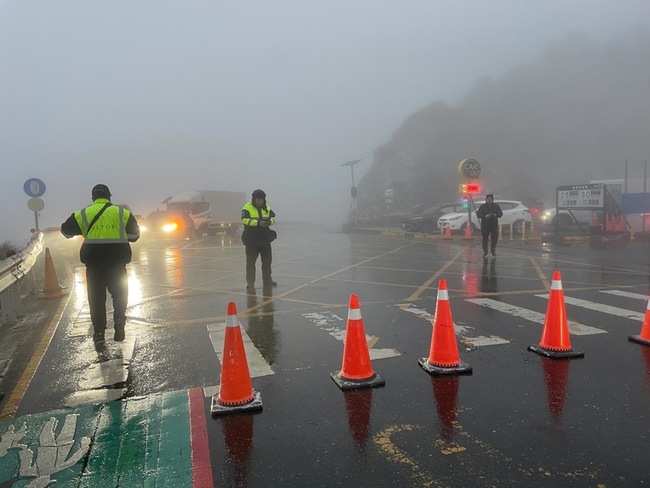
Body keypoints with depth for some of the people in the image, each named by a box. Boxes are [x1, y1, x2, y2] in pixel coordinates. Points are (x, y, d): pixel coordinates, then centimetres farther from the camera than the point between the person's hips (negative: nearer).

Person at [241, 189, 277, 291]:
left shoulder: (267, 208, 8)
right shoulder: (247, 208, -9)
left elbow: (273, 218, 14)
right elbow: (244, 220, -18)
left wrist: (269, 221, -10)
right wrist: (258, 222, -26)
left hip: (265, 238, 6)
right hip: (252, 239, -5)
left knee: (267, 261, 13)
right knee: (251, 262, -1)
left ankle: (267, 281, 26)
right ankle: (250, 283, 6)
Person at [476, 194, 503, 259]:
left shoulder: (496, 206, 7)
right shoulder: (482, 207, 1)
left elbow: (500, 214, 1)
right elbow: (478, 214, -7)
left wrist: (495, 215, -22)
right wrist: (485, 216, -25)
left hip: (494, 225, 2)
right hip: (485, 226, -1)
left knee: (494, 239, 2)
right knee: (485, 239, 1)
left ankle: (493, 251, 24)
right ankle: (485, 253, 10)